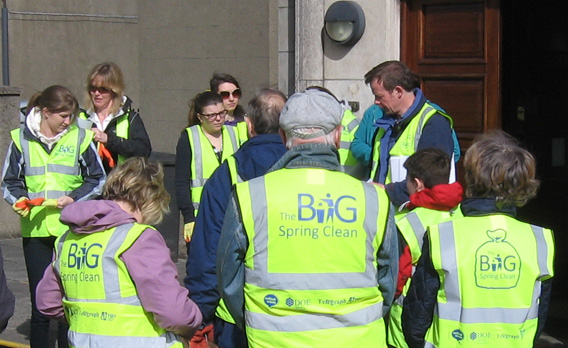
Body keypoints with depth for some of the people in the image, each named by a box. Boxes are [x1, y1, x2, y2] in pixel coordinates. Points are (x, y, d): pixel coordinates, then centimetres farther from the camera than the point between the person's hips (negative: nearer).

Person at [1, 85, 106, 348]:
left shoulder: (79, 137, 1)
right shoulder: (21, 139, 4)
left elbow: (98, 180, 7)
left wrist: (75, 198, -10)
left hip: (71, 230, 0)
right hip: (35, 230, 1)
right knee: (40, 306, 4)